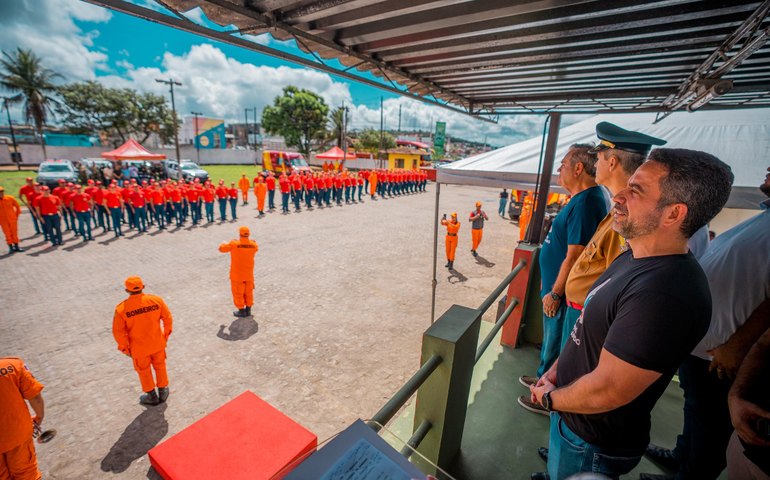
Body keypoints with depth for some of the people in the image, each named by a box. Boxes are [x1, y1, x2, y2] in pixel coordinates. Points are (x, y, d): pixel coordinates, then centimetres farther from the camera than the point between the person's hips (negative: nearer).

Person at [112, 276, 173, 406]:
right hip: (158, 343, 1)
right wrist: (166, 336, 8)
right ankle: (162, 392, 39)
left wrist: (125, 348, 2)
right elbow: (168, 318, -8)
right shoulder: (156, 300, -16)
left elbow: (118, 331, -14)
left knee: (144, 370, 22)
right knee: (160, 366, 23)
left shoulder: (121, 309, -19)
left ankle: (152, 396, 38)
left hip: (139, 348, -1)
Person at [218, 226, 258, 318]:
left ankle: (241, 311, 21)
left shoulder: (234, 244, -20)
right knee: (248, 292, 18)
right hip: (249, 274, 3)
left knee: (238, 293, 12)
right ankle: (248, 309, 28)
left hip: (237, 274, -3)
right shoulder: (253, 245, -11)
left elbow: (222, 248, -3)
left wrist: (224, 243, 19)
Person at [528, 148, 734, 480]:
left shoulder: (664, 293, -34)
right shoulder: (632, 258, -2)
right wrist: (556, 369, 4)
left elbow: (606, 392, -31)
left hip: (592, 441, -7)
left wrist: (549, 398, -13)